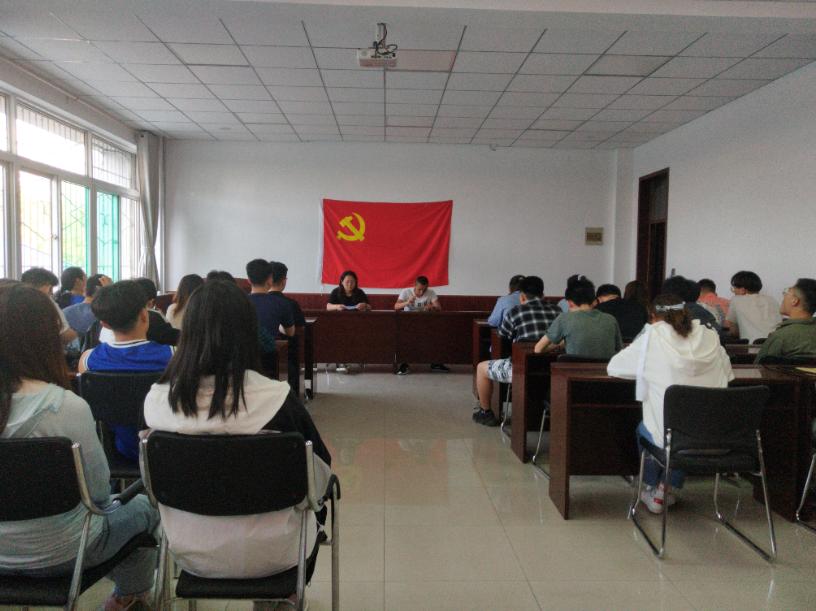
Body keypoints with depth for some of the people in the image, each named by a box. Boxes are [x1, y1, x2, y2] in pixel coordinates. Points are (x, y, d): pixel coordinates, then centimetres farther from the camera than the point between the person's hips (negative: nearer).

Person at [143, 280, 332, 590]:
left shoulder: (156, 400, -19)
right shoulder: (277, 399, -28)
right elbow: (320, 474, -12)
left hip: (190, 553, 3)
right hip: (266, 554, -3)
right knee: (310, 512, 30)